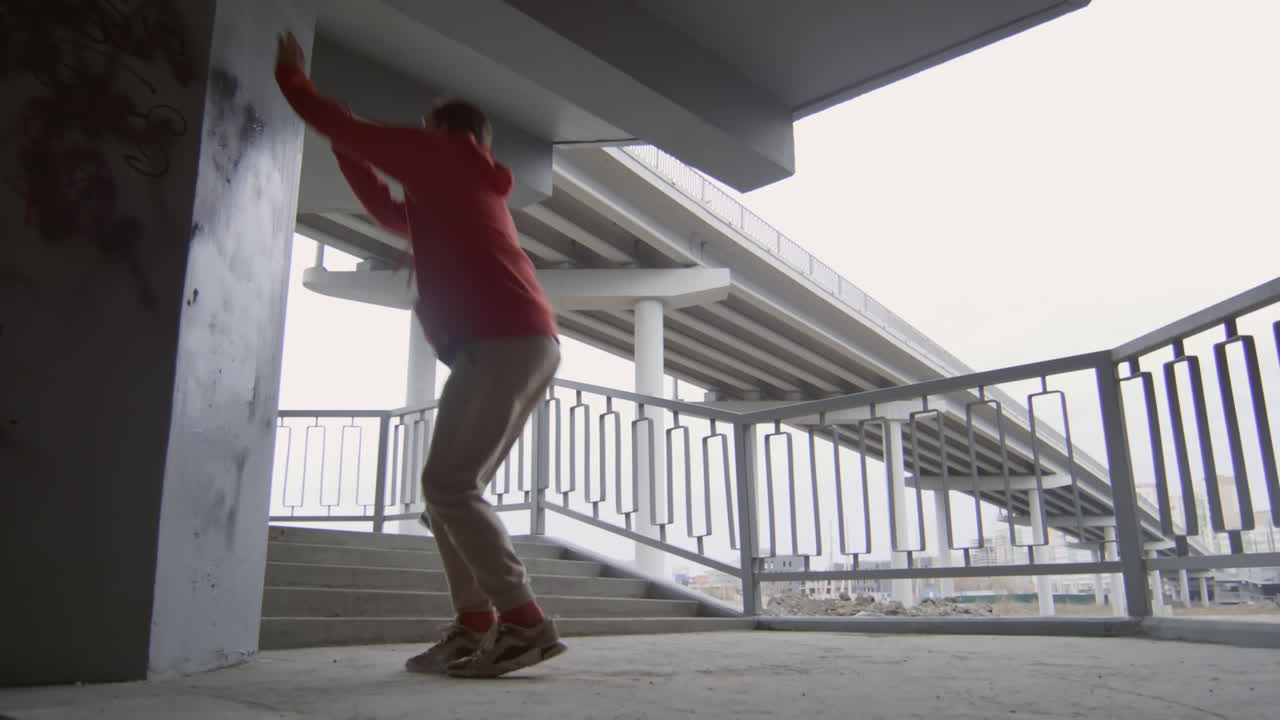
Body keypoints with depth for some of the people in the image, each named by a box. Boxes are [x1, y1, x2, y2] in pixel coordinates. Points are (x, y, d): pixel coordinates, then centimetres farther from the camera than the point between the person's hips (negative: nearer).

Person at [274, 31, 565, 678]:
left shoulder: (440, 154, 10)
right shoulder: (475, 189, 34)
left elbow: (344, 129, 11)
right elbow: (394, 217, 44)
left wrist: (290, 77, 29)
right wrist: (346, 150, 44)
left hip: (500, 340, -9)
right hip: (532, 341, 9)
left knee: (447, 485, -13)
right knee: (450, 489, 9)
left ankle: (524, 623, -18)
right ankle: (475, 628, 3)